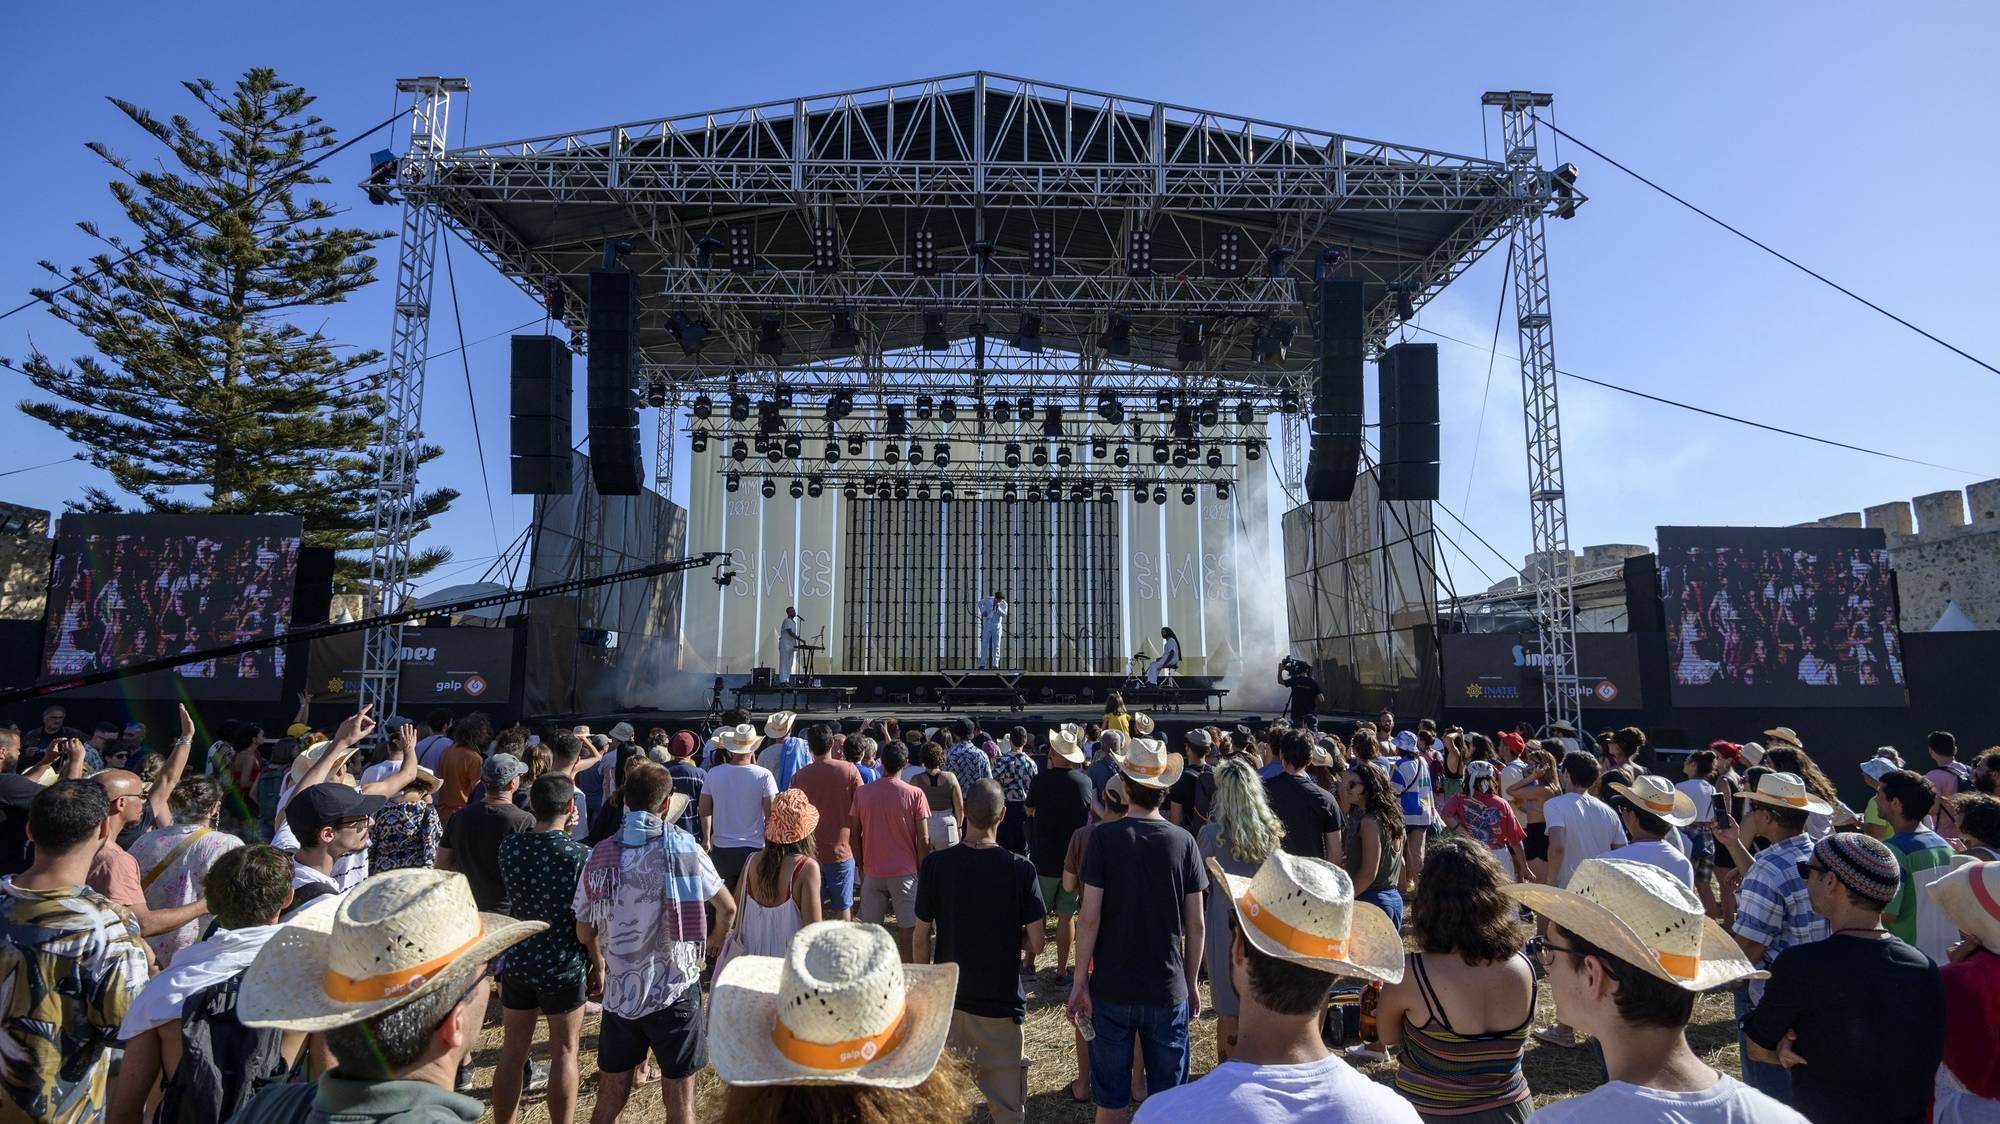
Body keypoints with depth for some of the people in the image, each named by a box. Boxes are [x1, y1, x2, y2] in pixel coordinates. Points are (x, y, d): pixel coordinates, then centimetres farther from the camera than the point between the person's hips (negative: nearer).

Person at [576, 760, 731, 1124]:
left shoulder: (600, 855, -2)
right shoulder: (682, 847, -10)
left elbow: (584, 931, 6)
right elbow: (728, 908, -1)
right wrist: (717, 939, 20)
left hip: (618, 993, 3)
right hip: (674, 992, -3)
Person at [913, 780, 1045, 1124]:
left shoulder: (935, 864, -11)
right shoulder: (1021, 869, -14)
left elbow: (920, 938, -5)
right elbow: (1035, 944, -10)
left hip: (946, 997, 2)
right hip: (1000, 1001, -2)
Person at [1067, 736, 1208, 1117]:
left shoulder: (1104, 838, -11)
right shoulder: (1183, 842, -5)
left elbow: (1090, 918, -12)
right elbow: (1195, 924, -1)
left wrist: (1080, 981, -3)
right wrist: (1192, 984, 11)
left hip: (1112, 988, -1)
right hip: (1168, 989, 1)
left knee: (1110, 1098, 14)